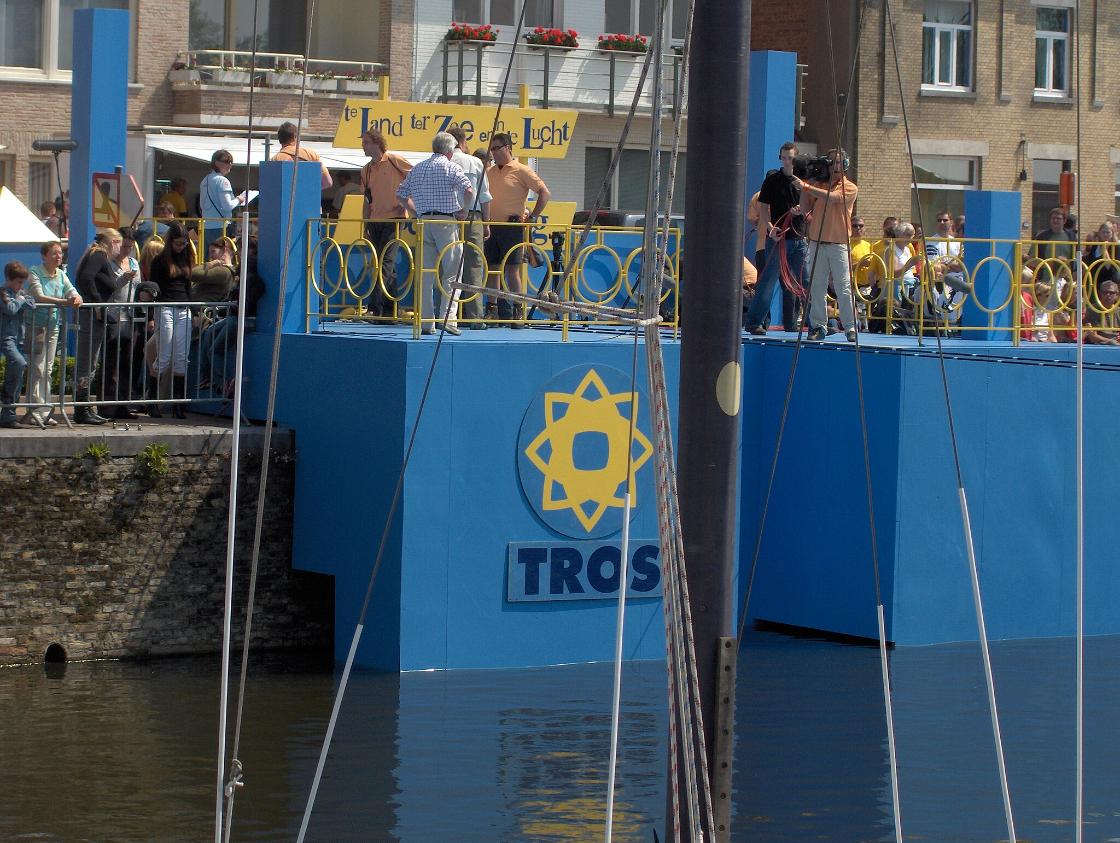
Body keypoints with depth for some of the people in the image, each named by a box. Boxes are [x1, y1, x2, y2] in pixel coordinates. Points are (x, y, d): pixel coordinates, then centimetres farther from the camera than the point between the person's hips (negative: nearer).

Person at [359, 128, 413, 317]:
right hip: (375, 222, 7)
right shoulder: (367, 170, 13)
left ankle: (374, 307, -20)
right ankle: (391, 308, 15)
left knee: (385, 262, -14)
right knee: (387, 265, 10)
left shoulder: (394, 160, -6)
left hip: (393, 218, -7)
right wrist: (365, 227, 14)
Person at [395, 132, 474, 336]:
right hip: (446, 222, -5)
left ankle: (425, 321, 5)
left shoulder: (417, 169, 14)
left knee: (425, 273, 7)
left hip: (423, 221, 5)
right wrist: (464, 210, -2)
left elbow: (401, 194, 17)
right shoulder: (450, 167, -3)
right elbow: (468, 191, -16)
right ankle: (447, 317, -9)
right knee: (451, 273, 1)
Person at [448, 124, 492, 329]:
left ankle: (446, 314, 0)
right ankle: (475, 316, -4)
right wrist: (486, 223, 12)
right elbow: (484, 196, 4)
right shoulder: (475, 163, 2)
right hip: (473, 217, 0)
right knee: (474, 266, 1)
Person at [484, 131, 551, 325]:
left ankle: (518, 312, -3)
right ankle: (493, 310, 11)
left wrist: (533, 217, -9)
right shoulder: (489, 171, 13)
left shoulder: (521, 171, -4)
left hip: (512, 227, -6)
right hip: (491, 227, 6)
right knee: (491, 269, 5)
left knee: (512, 270, -7)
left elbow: (545, 193, -7)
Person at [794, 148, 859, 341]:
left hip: (838, 245, -4)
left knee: (844, 288, -7)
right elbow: (805, 209, 7)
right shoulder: (818, 185, 14)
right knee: (816, 288, 2)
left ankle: (850, 328, -3)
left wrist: (806, 187, -20)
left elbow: (831, 197, -18)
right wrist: (804, 188, 0)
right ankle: (818, 326, 7)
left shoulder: (849, 188, 0)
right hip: (817, 243, 4)